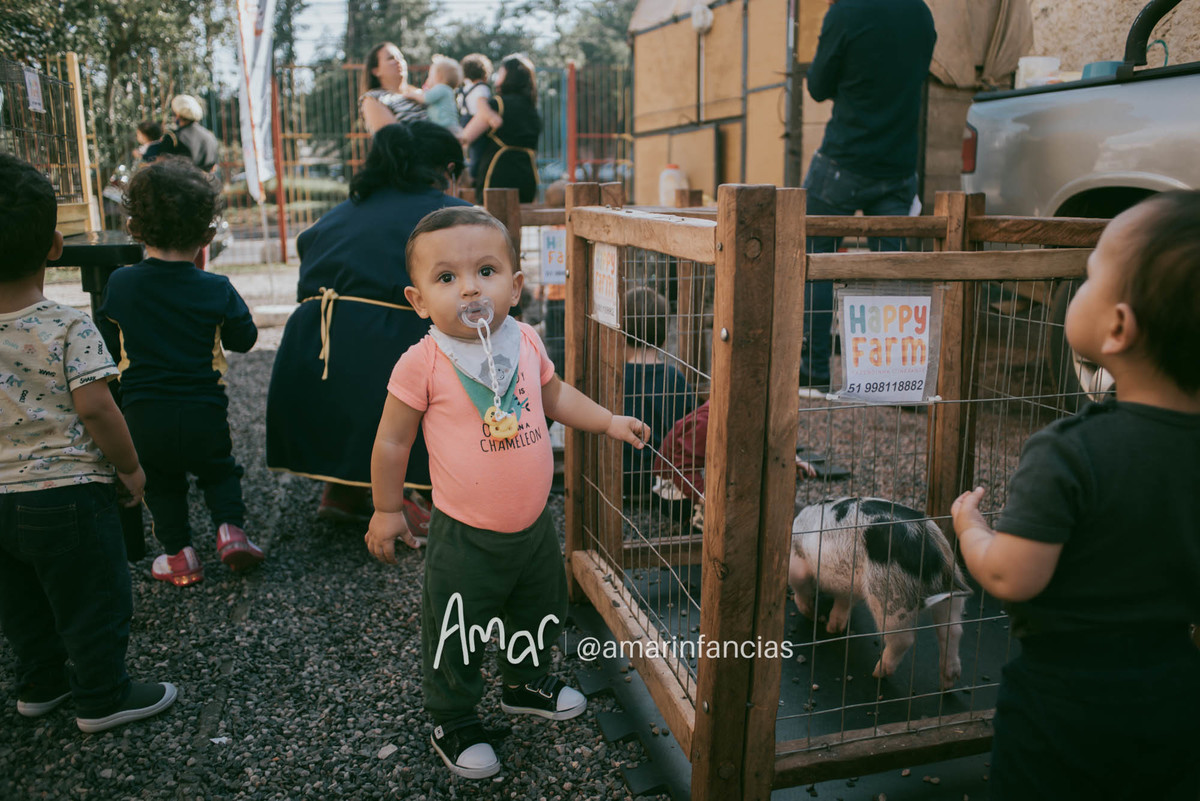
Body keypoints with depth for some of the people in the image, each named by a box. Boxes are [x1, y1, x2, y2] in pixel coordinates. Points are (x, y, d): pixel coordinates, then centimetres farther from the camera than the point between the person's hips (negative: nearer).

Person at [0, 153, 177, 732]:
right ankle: (103, 697, 23)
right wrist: (130, 467, -8)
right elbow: (93, 407, -22)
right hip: (66, 493, -6)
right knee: (93, 601, 10)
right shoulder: (68, 327, -18)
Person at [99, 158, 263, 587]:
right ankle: (230, 526, 6)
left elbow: (111, 331, 10)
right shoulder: (216, 289, -10)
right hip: (204, 413, 0)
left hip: (143, 415, 1)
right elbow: (244, 338, 2)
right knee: (219, 471, 23)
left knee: (161, 482, 20)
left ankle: (179, 553, 19)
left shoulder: (120, 283, -6)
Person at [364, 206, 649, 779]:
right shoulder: (423, 364, -19)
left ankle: (526, 682, 53)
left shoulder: (525, 343, -5)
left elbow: (556, 396, 15)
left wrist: (610, 422, 9)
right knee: (454, 639, 11)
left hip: (534, 526, 5)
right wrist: (386, 511, -1)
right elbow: (392, 441, -8)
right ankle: (452, 721, 36)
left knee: (538, 615, 26)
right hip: (465, 538, -5)